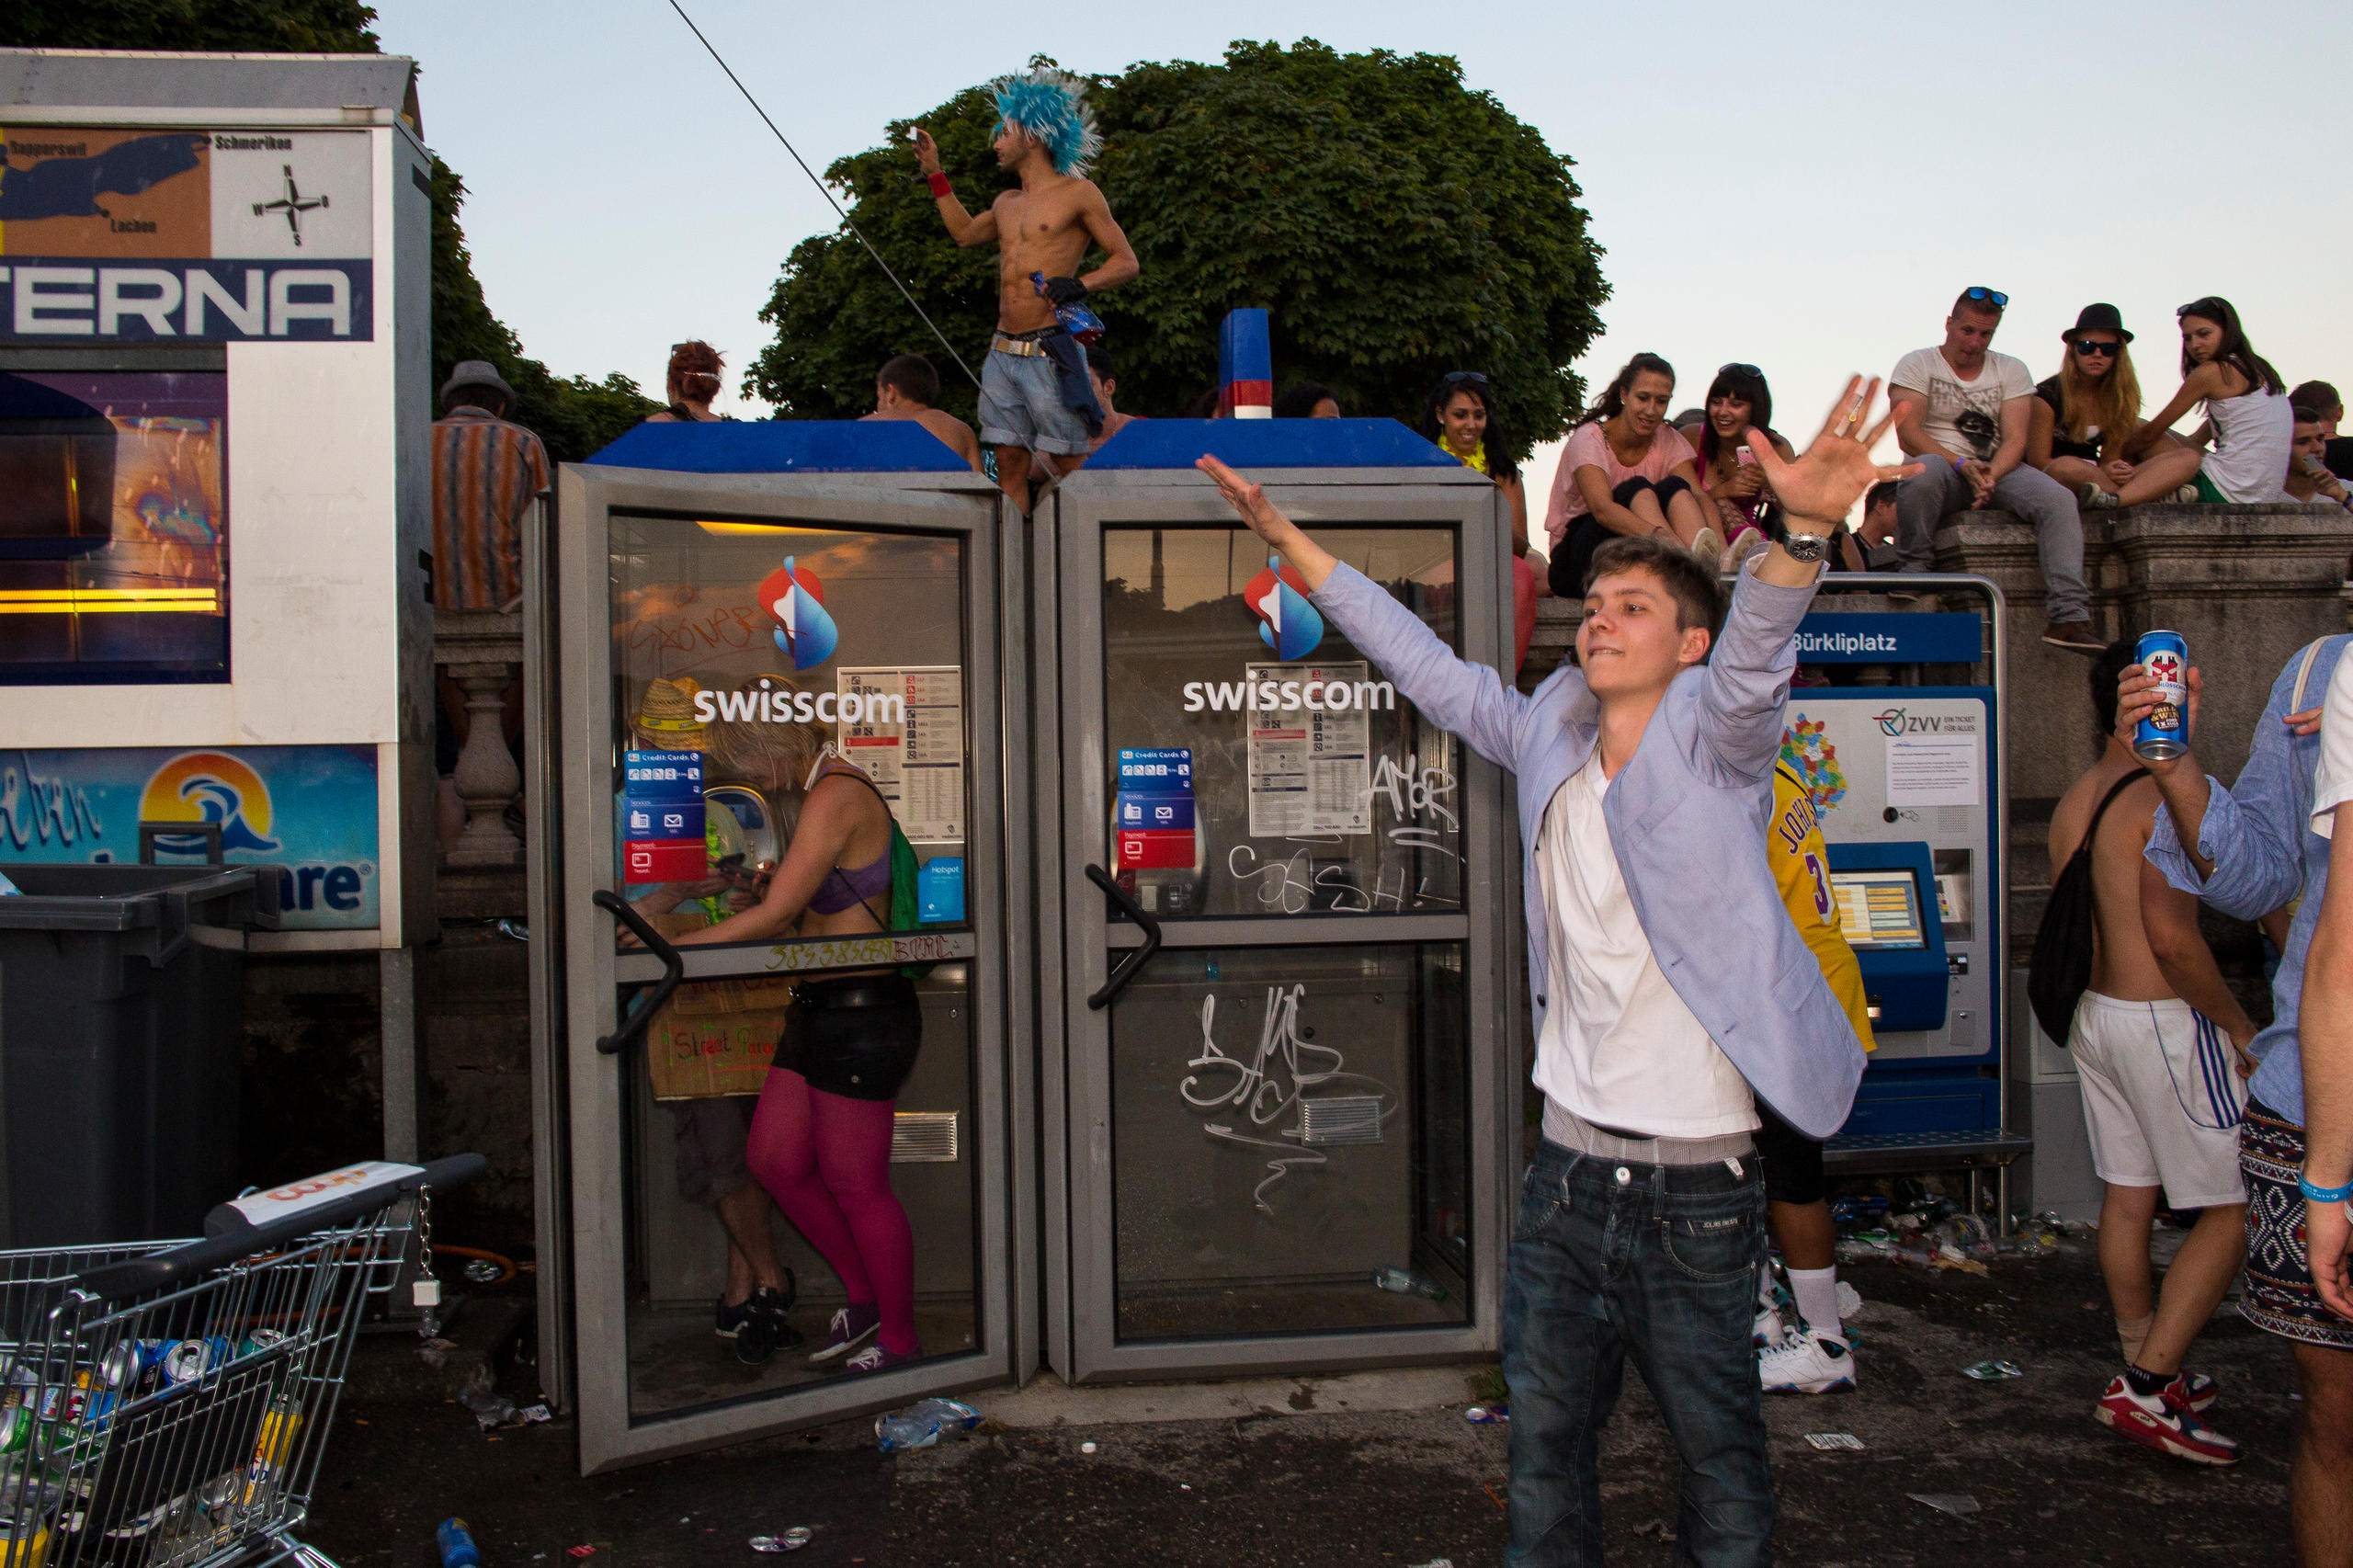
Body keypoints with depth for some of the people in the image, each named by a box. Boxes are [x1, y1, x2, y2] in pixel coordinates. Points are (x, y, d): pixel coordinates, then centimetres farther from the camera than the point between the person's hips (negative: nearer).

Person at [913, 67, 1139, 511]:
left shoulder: (1077, 192, 1)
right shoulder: (1007, 203, 21)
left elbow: (1126, 261, 0)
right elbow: (965, 233, 41)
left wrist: (1080, 285, -17)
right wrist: (935, 174, 40)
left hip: (1050, 353, -7)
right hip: (1002, 354, 7)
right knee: (1009, 462, 2)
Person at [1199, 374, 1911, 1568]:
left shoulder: (1713, 739, -8)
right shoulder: (1549, 737, 6)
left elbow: (1757, 653, -27)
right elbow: (1425, 665, 12)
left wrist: (1803, 530, -49)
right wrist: (1291, 541, 10)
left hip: (1694, 1186, -5)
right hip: (1568, 1166, 5)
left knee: (1719, 1450, 10)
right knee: (1543, 1439, 17)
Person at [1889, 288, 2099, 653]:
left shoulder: (2011, 371, 13)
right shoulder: (1917, 364, 4)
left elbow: (2015, 439, 1)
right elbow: (1907, 434, -9)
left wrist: (1991, 473, -21)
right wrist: (1962, 465, -21)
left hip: (1999, 469, 3)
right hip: (1943, 467, -3)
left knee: (2060, 500, -25)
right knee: (1925, 470, -41)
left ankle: (2068, 618, -33)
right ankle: (1913, 571, -23)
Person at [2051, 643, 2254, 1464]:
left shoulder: (2073, 802, 7)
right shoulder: (2163, 797, -19)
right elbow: (2171, 936, -24)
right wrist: (2238, 1023, -13)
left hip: (2096, 1016, 9)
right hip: (2165, 1022, -8)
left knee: (2128, 1199, 15)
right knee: (2234, 1208, 2)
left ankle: (2143, 1373, 26)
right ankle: (2148, 1385, 0)